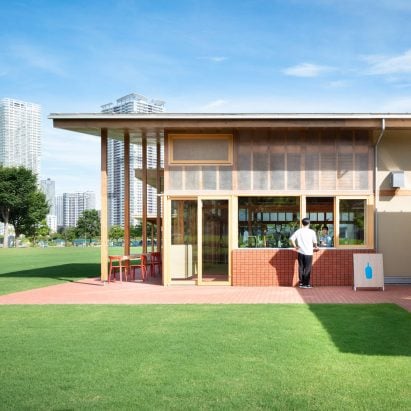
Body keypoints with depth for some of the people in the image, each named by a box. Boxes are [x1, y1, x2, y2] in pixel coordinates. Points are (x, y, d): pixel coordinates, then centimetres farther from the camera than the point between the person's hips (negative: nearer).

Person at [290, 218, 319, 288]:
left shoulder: (298, 231, 2)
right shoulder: (312, 232, -3)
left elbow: (291, 238, -4)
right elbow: (315, 242, 0)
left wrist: (295, 246, 5)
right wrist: (315, 247, 19)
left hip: (300, 252, 3)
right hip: (308, 252, -3)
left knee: (301, 267, 9)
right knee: (307, 268, 3)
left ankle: (301, 283, 12)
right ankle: (306, 284, 3)